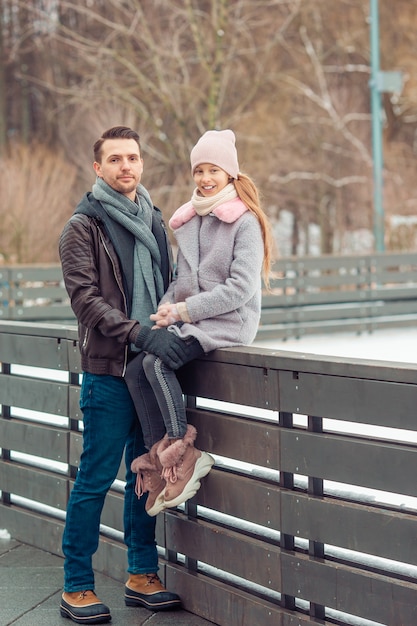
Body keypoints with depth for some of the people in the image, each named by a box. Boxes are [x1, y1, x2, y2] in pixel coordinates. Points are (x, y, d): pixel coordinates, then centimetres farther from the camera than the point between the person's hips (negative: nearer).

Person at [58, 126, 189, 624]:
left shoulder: (153, 220, 15)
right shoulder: (83, 226, -4)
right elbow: (85, 298, -12)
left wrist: (172, 329, 4)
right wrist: (142, 334, -21)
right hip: (107, 369, -6)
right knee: (96, 476, -4)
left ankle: (141, 576, 21)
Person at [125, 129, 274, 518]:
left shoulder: (244, 221, -7)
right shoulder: (188, 220, 15)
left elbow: (242, 287, -15)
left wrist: (185, 310, -15)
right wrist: (167, 308, -1)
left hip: (229, 322, -7)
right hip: (187, 322, 7)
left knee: (156, 360, -27)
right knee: (135, 368, -16)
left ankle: (183, 452, -17)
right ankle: (158, 458, -10)